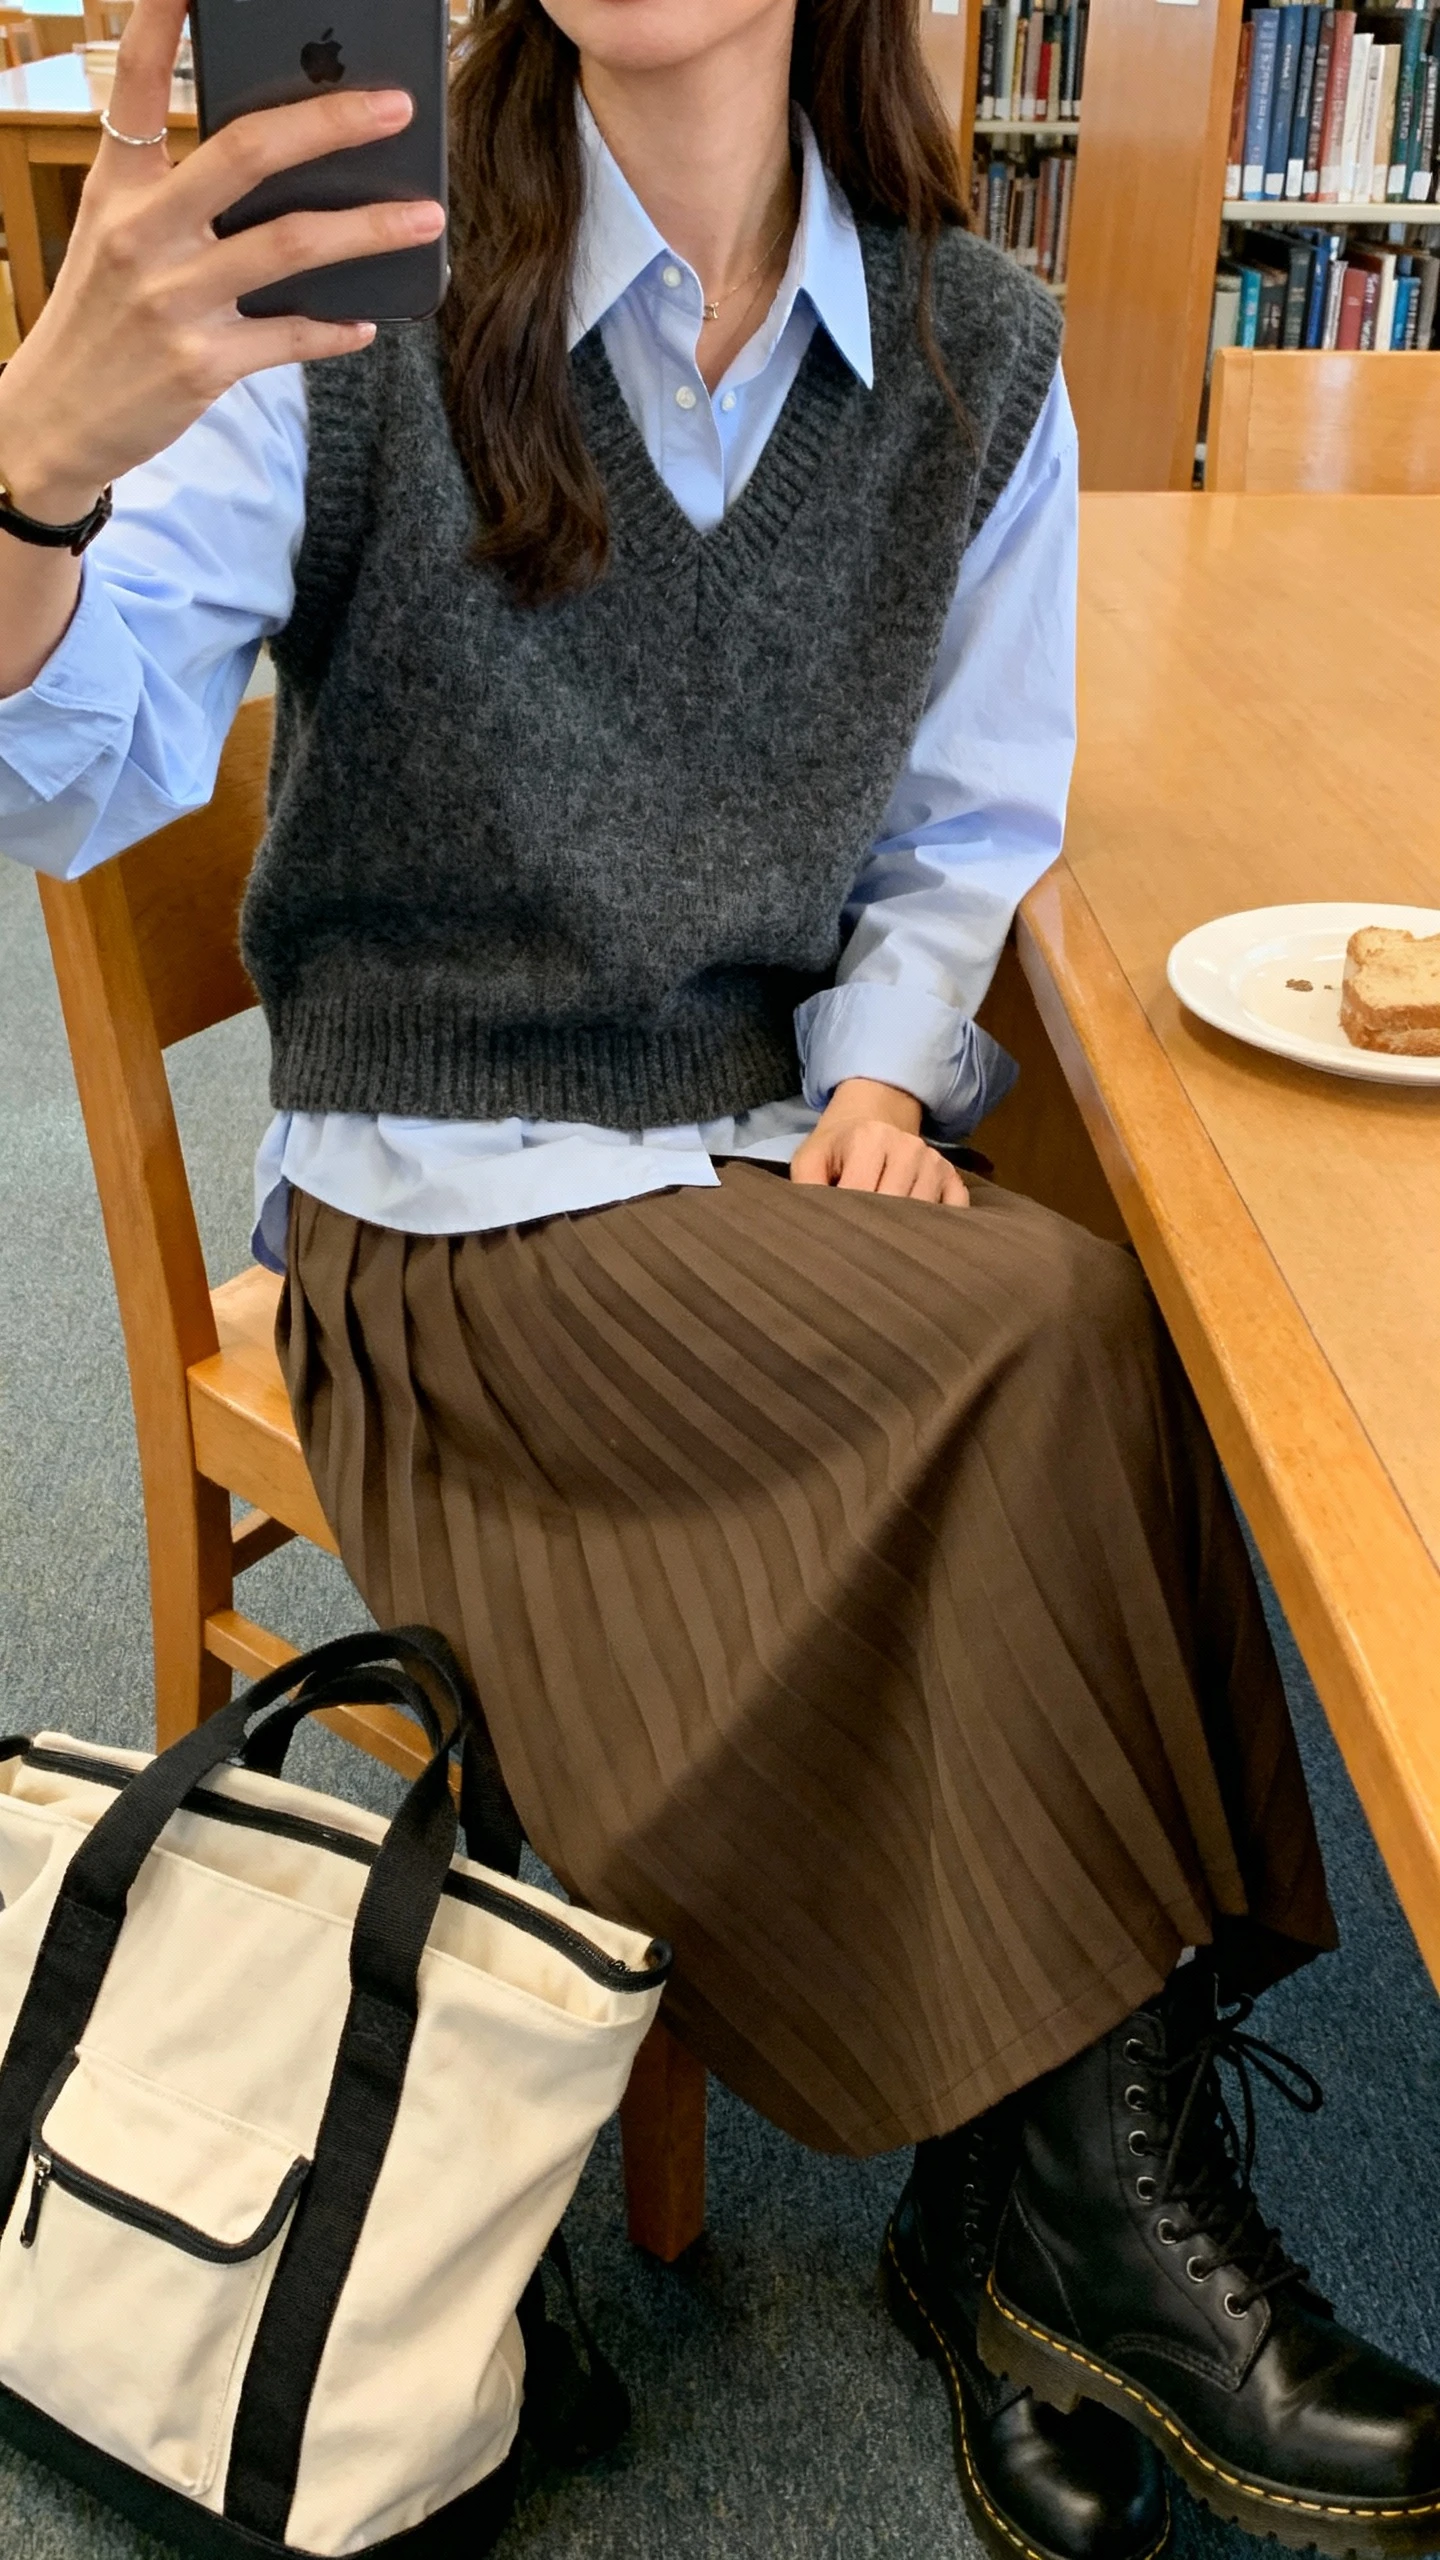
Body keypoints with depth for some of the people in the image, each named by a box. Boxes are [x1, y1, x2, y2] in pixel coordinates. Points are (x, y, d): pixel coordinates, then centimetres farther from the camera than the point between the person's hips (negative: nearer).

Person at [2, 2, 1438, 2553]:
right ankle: (1100, 2202, -7)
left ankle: (1011, 2217, -2)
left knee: (983, 1505, -26)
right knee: (1056, 1336, -25)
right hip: (446, 1195, -3)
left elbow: (959, 833, 13)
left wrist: (875, 1078, -7)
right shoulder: (366, 297, -6)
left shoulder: (978, 354, 5)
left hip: (785, 1149, 4)